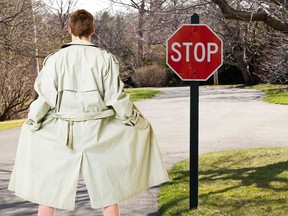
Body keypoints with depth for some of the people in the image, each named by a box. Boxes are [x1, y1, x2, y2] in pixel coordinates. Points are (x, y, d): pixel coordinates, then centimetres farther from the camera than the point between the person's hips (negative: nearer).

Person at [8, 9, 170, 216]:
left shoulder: (55, 59, -6)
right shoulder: (105, 59, -7)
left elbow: (45, 97, -5)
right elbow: (116, 97, -5)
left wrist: (32, 122, 10)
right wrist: (134, 119, 10)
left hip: (62, 133, 0)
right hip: (97, 133, 0)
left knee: (48, 190, 13)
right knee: (107, 189, 14)